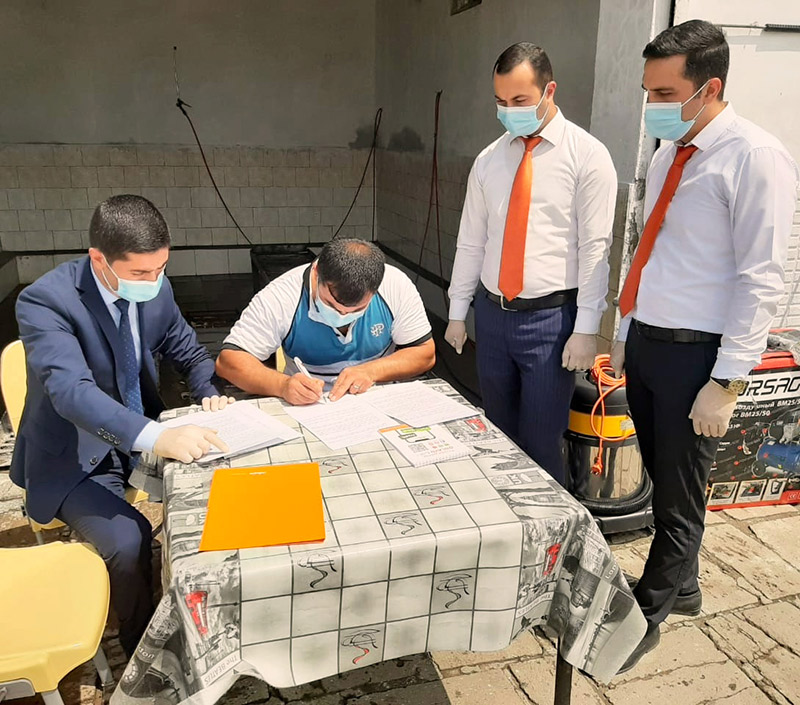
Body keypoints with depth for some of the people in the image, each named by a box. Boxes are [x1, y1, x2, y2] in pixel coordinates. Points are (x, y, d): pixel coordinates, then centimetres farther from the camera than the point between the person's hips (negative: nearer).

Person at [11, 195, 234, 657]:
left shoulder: (155, 286, -7)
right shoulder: (45, 301, -24)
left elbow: (187, 349, 8)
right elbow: (71, 389, -38)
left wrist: (211, 393, -13)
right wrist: (156, 436, -54)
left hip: (144, 436, 5)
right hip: (74, 460, -5)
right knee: (129, 541, -26)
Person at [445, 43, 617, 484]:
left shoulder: (587, 156, -7)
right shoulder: (488, 159, 8)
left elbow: (595, 246, -10)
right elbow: (471, 240, 11)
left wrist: (586, 329, -13)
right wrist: (457, 312, 11)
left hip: (551, 318, -5)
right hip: (492, 313, 5)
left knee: (540, 443, 0)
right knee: (498, 435, 15)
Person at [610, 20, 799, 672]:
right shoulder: (669, 152, 10)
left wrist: (727, 383, -17)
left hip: (695, 352, -7)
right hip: (646, 341, 7)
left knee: (679, 499, 7)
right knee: (661, 478, 20)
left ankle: (647, 617, 27)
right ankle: (680, 585, 41)